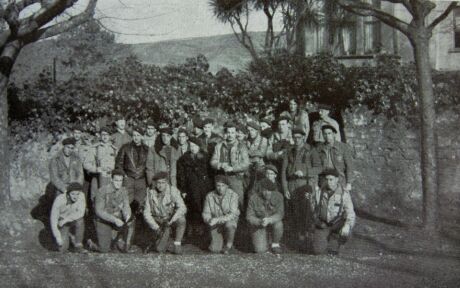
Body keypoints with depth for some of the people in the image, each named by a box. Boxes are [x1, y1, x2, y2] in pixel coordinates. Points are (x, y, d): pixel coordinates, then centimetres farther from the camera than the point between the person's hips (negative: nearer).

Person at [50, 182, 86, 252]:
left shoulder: (81, 195, -24)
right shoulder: (59, 200, -29)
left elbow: (81, 213, -28)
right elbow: (53, 218, -23)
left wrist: (66, 219, -35)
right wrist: (58, 237, -26)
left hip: (74, 222, 2)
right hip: (61, 222, -2)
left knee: (79, 219, -35)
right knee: (63, 248, -18)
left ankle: (78, 245, -16)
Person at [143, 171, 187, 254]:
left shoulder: (173, 191, -17)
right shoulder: (150, 193, -10)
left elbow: (182, 208, -26)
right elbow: (147, 213, -7)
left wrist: (171, 221, -38)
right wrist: (156, 228, -18)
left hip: (173, 218, -1)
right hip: (158, 222, 1)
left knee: (181, 219, -36)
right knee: (159, 249, -16)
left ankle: (177, 244, -22)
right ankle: (165, 235, 17)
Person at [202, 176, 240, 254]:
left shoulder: (233, 195, -14)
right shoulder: (210, 196, -6)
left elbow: (233, 214, -22)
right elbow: (206, 214, -2)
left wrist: (218, 220, -32)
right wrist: (210, 220, -26)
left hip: (229, 221, -2)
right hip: (215, 226, 2)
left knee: (229, 224, -39)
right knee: (215, 249, -16)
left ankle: (229, 245, -10)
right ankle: (220, 242, 22)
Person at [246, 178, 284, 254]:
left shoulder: (278, 196, -18)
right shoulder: (253, 198, -18)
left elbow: (279, 214, -24)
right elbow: (249, 217, -15)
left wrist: (268, 220, -43)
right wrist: (260, 222, -35)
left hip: (273, 220, 1)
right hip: (258, 224, -1)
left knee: (278, 224, -36)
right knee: (260, 250, -18)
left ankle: (275, 244, -6)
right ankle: (263, 240, 19)